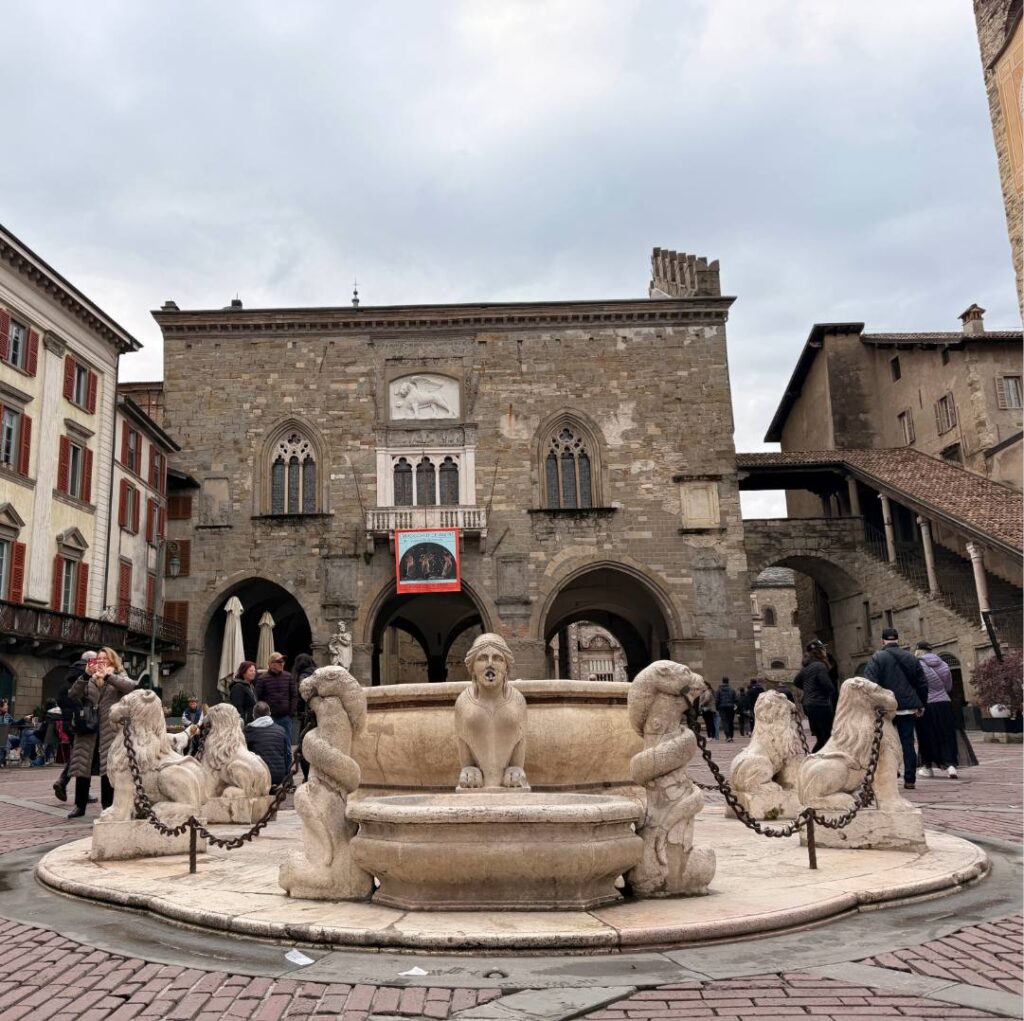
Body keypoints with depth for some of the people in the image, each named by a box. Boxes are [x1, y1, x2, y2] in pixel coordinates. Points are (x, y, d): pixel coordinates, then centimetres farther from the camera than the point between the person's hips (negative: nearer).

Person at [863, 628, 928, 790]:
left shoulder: (877, 658, -5)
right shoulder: (910, 658, 8)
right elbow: (922, 684, 13)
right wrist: (921, 705, 21)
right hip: (907, 708, 3)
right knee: (908, 743, 6)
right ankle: (910, 780, 7)